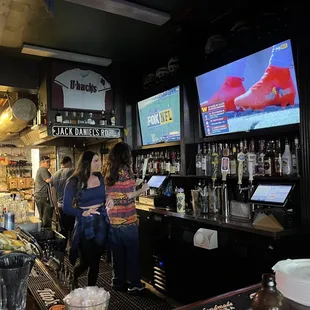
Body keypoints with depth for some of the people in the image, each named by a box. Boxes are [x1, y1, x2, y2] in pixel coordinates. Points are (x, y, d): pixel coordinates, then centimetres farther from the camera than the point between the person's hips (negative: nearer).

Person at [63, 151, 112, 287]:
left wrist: (109, 199, -4)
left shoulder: (100, 178, 3)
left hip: (101, 222, 4)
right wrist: (83, 213, -22)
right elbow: (66, 207, -10)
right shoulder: (74, 182, -10)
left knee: (96, 260, 12)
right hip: (85, 224, -4)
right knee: (86, 261, 6)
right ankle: (73, 277, 39)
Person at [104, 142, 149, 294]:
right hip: (127, 218, -6)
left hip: (112, 218, 6)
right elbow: (128, 196, -13)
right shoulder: (125, 170, -12)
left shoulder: (108, 172, 7)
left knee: (117, 251, 15)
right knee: (132, 251, 7)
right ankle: (133, 284, 15)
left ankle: (118, 282, 24)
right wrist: (142, 190, 0)